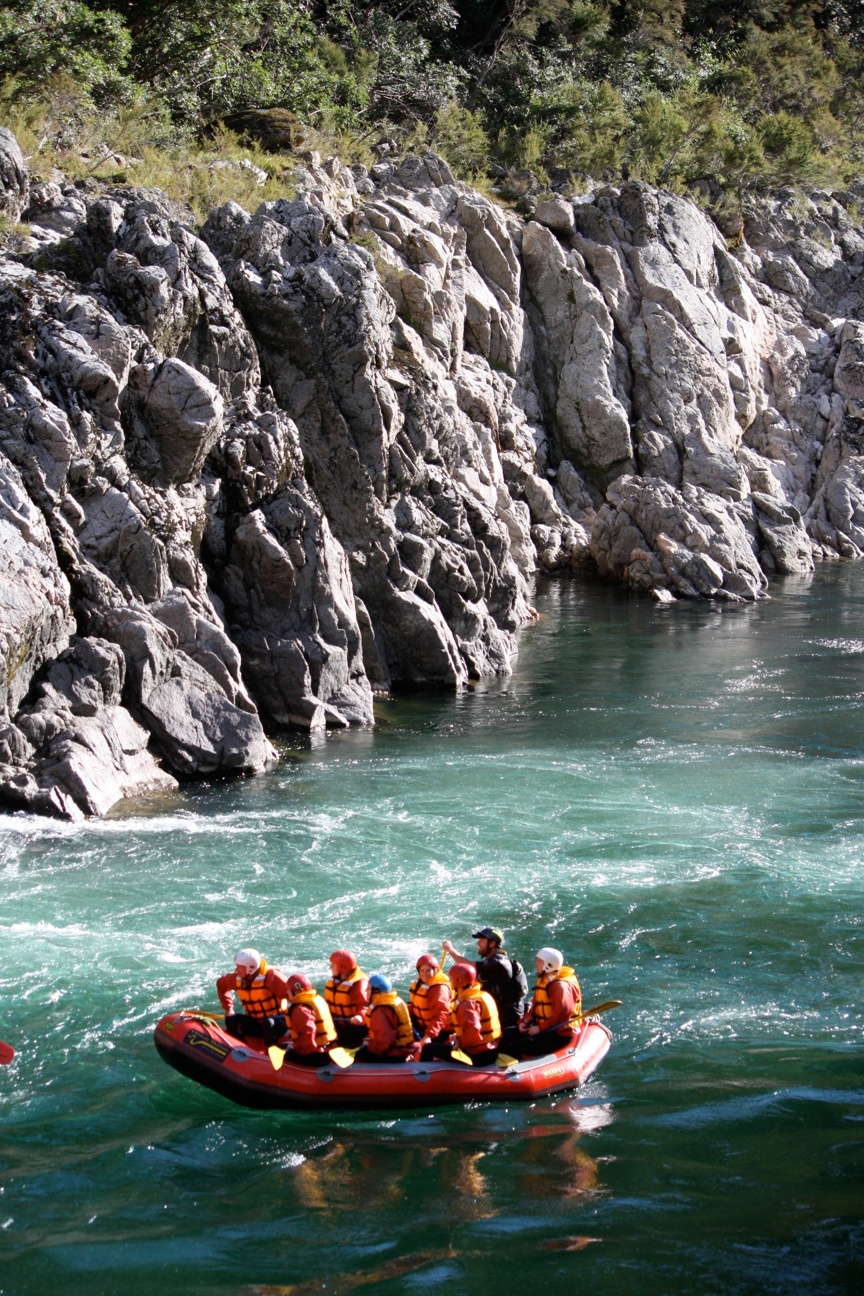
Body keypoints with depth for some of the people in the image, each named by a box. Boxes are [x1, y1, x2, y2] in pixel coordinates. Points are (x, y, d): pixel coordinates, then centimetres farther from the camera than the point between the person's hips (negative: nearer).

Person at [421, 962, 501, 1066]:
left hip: (478, 1057, -10)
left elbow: (473, 1030, -34)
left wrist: (459, 1042, -19)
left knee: (429, 1049, -6)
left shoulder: (467, 1004, -20)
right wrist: (458, 1037, 12)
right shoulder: (484, 995, 10)